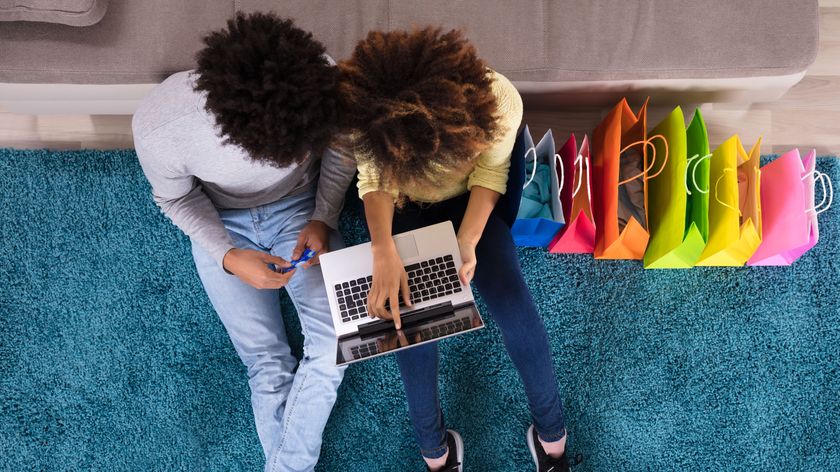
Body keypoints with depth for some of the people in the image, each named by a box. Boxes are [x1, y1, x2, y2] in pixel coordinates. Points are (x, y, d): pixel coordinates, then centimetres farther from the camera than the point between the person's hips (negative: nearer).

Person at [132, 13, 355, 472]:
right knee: (266, 363, -3)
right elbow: (177, 197, -11)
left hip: (299, 208, 1)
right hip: (220, 225, -1)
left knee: (335, 342, -11)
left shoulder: (322, 84, -31)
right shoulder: (158, 125, -34)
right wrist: (228, 257, -24)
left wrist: (322, 220, -17)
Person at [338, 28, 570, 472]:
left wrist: (468, 242, -29)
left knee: (516, 310, -10)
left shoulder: (499, 102, -36)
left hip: (467, 201, 0)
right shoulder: (370, 109, -34)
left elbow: (490, 172, -17)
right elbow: (374, 180, -18)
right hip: (403, 210, 1)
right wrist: (384, 252, -34)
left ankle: (551, 433, 15)